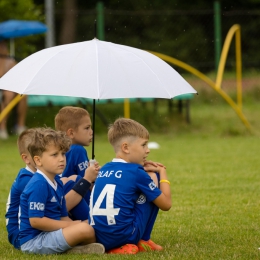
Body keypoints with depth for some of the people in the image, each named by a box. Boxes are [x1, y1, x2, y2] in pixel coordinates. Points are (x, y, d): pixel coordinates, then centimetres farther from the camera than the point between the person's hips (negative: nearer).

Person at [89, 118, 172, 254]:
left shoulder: (103, 170, 13)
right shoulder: (136, 173, -5)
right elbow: (166, 204, 3)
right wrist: (162, 173, 17)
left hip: (98, 239, 6)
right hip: (125, 236, -6)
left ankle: (117, 247, 15)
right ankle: (143, 241, 13)